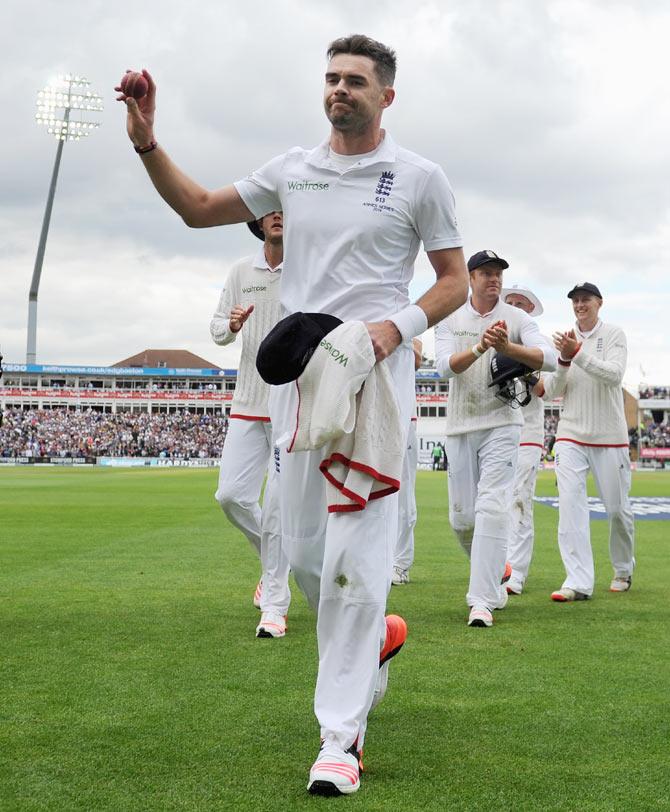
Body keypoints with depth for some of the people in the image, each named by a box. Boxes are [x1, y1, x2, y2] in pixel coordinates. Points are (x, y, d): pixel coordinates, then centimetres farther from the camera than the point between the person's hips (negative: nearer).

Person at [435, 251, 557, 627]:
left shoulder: (517, 318, 0)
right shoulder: (451, 320, 5)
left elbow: (550, 358, -14)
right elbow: (446, 365, -12)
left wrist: (507, 347, -31)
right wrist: (480, 348, -30)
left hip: (502, 424, -3)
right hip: (461, 427, 3)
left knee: (492, 508, -16)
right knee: (462, 516, 6)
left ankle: (482, 601, -16)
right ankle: (492, 579, 32)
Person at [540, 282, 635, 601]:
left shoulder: (614, 335, -1)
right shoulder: (564, 339, 6)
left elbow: (614, 374, -18)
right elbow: (551, 391, 2)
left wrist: (578, 354, -30)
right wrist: (564, 360, -16)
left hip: (610, 437, -2)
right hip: (570, 434, 2)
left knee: (618, 508, 6)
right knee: (570, 505, -12)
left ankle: (623, 570, 30)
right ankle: (578, 583, -14)